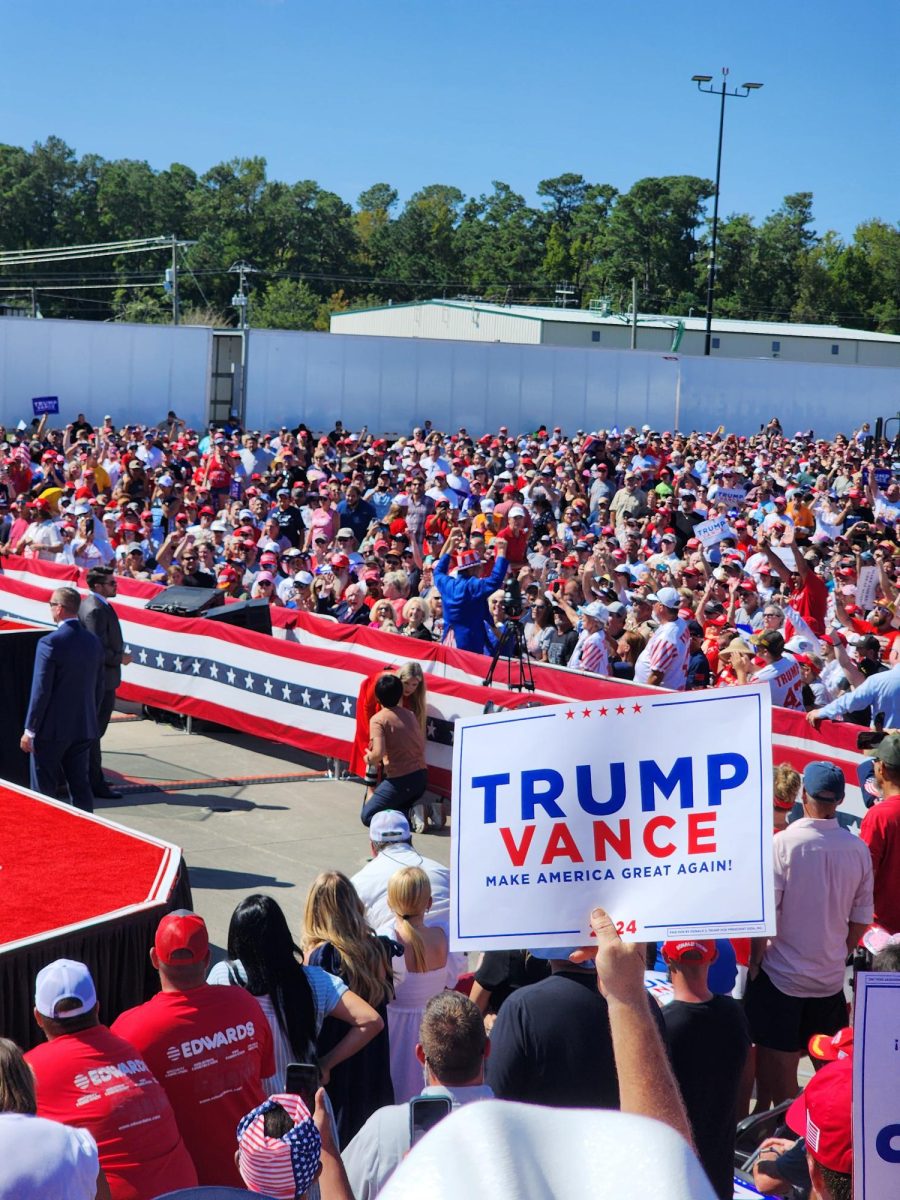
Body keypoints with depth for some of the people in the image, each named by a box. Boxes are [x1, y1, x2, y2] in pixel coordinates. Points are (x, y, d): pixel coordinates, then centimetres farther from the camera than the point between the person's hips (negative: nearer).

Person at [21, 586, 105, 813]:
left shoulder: (50, 642, -17)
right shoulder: (93, 641, 4)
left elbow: (41, 690, -16)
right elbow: (99, 687, 10)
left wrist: (30, 729, -9)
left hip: (52, 729, -6)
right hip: (84, 727, 6)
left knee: (44, 790, 4)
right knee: (80, 785, 12)